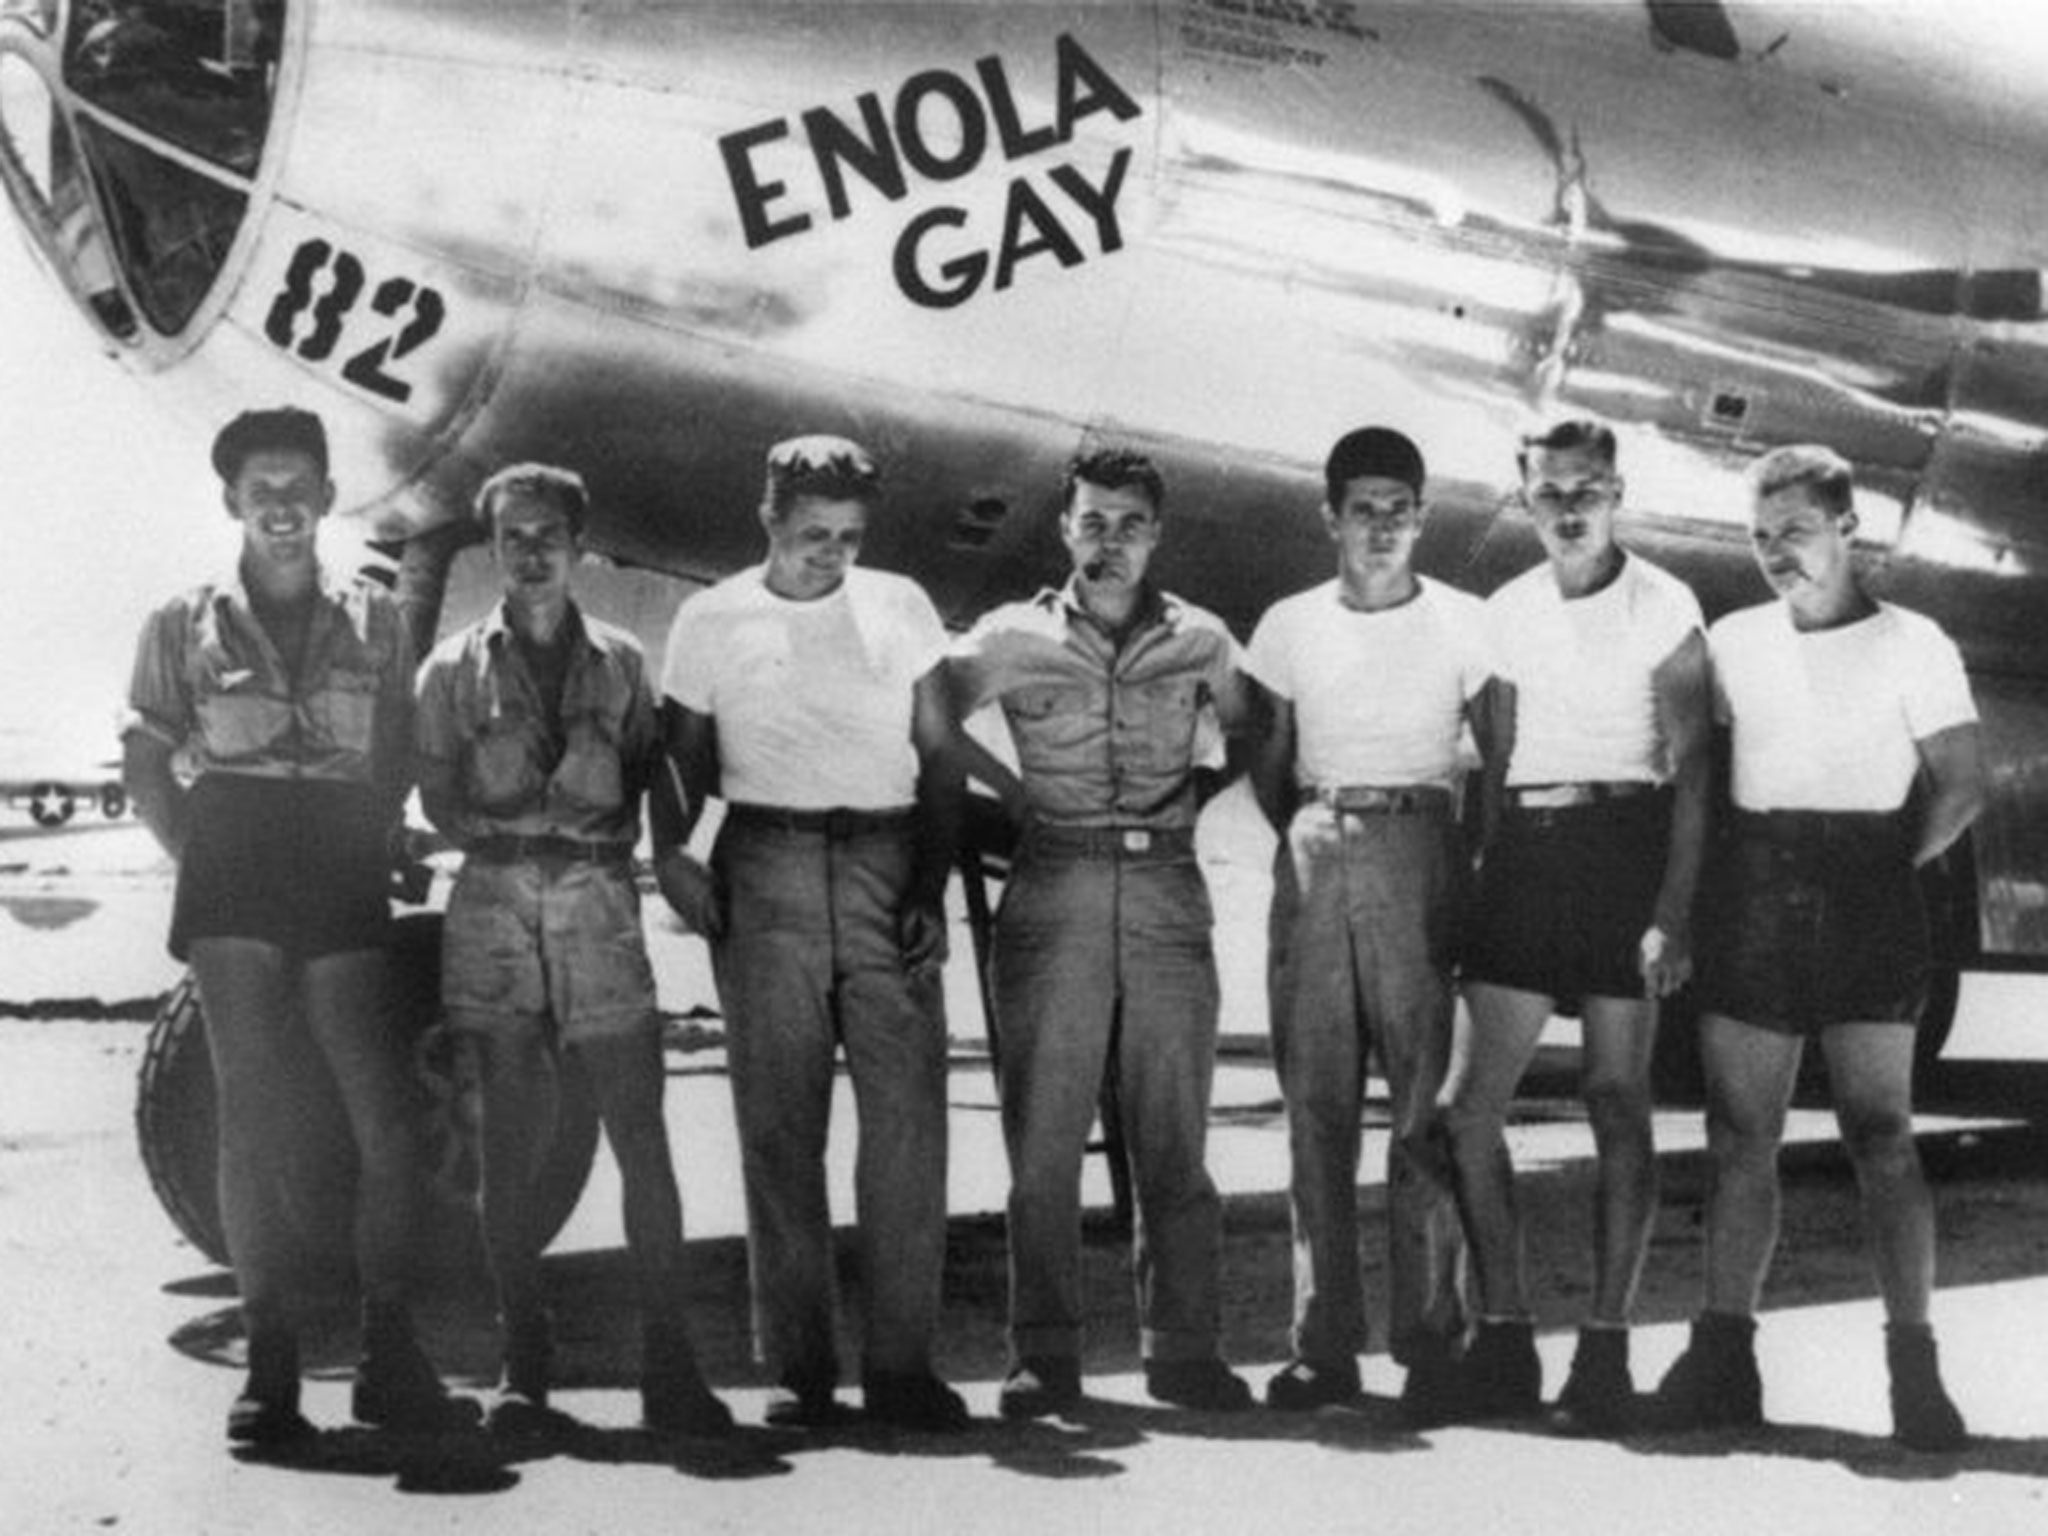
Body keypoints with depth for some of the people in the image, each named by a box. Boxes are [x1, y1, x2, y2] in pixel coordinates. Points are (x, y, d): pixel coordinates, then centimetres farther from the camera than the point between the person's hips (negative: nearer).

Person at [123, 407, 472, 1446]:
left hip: (344, 900, 1)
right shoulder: (185, 627, 9)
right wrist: (204, 862, 0)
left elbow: (397, 758, 13)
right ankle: (270, 1365, 4)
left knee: (391, 1125, -5)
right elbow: (145, 767, 10)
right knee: (253, 1128, -2)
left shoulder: (373, 622, 12)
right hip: (234, 899, -1)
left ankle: (387, 1359, 6)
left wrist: (372, 857, 3)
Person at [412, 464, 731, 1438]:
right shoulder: (455, 671, 10)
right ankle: (523, 1366, 9)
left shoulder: (620, 663, 13)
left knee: (643, 1144, -5)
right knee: (512, 1150, 1)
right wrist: (564, 814, -4)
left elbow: (658, 785, 11)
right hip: (495, 909, 0)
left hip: (599, 908, 1)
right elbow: (441, 805, 4)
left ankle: (667, 1365, 0)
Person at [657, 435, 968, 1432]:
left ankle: (901, 1362, -1)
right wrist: (669, 853, -8)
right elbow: (684, 761, 11)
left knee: (908, 1115, -7)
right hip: (763, 872, -1)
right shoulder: (711, 620, 7)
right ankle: (798, 1366, 6)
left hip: (887, 864, 1)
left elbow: (939, 758, 10)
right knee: (778, 1124, -1)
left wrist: (931, 889, 0)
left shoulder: (899, 608, 10)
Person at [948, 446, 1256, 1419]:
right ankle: (1045, 1356, 3)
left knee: (1175, 1138, 2)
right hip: (1052, 894, -1)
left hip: (1168, 896, 1)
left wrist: (1181, 801, 13)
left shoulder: (1201, 643, 10)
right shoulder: (1011, 640, 6)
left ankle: (1183, 1347, 8)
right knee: (1044, 1139, -2)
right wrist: (1015, 798, 8)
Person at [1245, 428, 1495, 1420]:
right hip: (1315, 862, 2)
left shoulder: (1461, 624, 5)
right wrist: (1294, 821, -5)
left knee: (1426, 1104, -7)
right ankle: (1323, 1342, 7)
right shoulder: (1289, 627, 10)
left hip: (1419, 855, -2)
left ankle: (1428, 1340, -2)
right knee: (1314, 1103, 1)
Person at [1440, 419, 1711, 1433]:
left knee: (1618, 1103, -4)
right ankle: (1503, 1335, 7)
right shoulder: (1508, 612, 13)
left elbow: (1691, 770, -6)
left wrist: (1674, 910, -14)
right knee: (1468, 1102, -2)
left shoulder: (1661, 607, -1)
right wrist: (1480, 875, 10)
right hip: (1523, 848, 5)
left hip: (1624, 841, -4)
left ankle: (1606, 1346, 2)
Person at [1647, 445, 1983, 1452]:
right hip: (1753, 895, 3)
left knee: (1881, 1135, -6)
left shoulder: (1911, 645, 3)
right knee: (1738, 1134, 2)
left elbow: (1962, 785, 3)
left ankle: (1913, 1366, 0)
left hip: (1865, 899, -3)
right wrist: (1695, 887, 6)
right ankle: (1723, 1353, 6)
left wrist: (1888, 868, -1)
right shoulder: (1733, 642, 12)